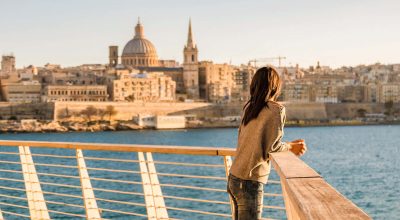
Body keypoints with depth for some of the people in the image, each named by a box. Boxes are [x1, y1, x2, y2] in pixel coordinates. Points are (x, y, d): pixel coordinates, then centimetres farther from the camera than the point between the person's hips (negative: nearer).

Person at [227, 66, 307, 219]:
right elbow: (272, 147, -12)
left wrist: (289, 145, 15)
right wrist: (291, 147, 6)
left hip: (233, 178, 7)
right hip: (250, 183, -7)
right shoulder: (276, 110, -10)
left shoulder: (248, 107, 9)